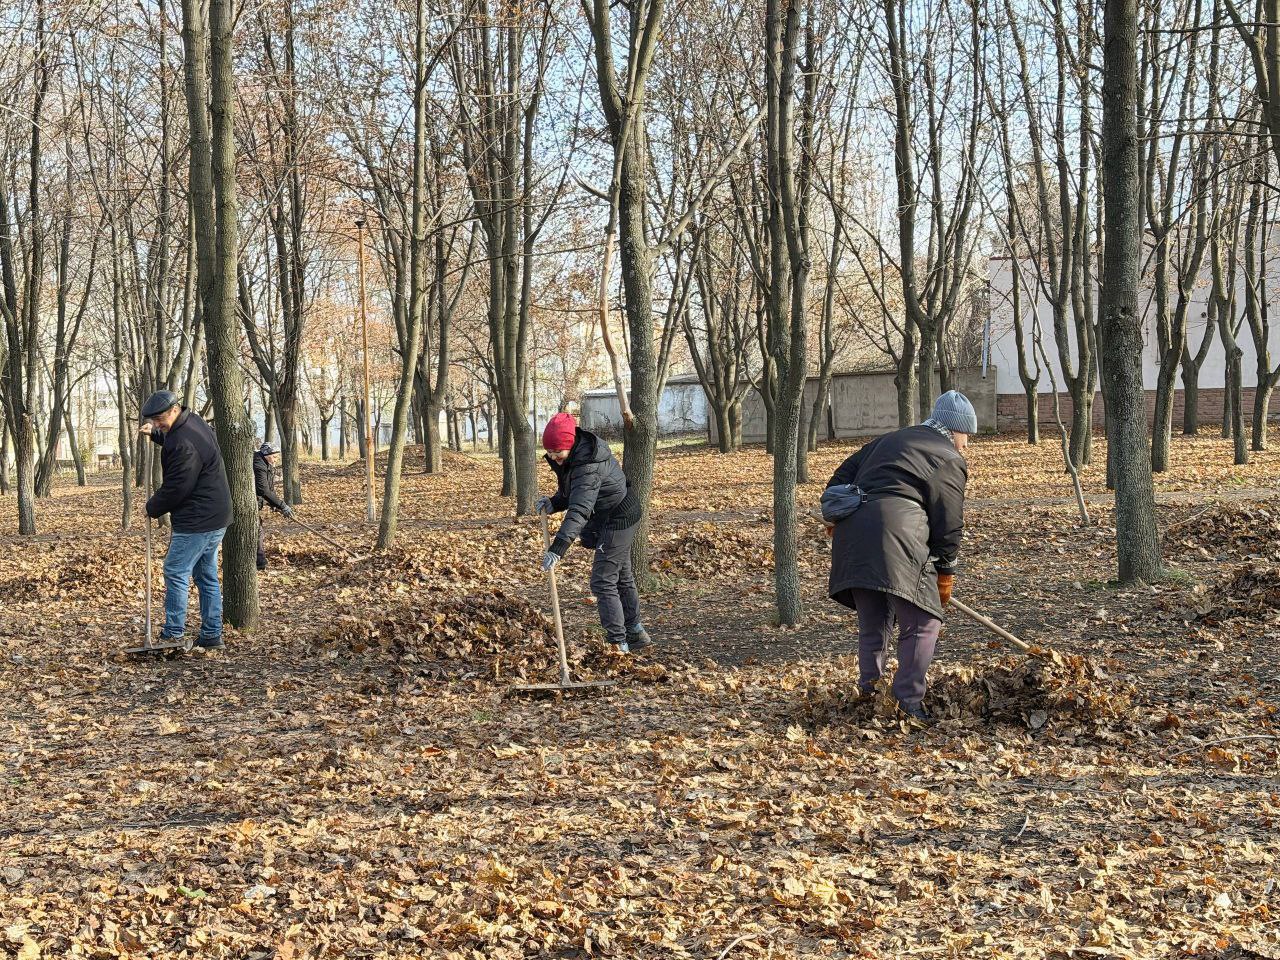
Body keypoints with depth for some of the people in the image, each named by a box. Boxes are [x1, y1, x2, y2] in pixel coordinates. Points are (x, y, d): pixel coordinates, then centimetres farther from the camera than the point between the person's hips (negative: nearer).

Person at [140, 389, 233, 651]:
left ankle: (173, 635, -4)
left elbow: (176, 487, -18)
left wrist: (153, 508, -2)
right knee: (207, 576, 13)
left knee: (176, 572, -6)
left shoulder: (185, 443, -22)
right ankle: (212, 636, 16)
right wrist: (154, 433, 17)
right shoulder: (192, 423, 10)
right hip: (215, 518, 11)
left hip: (197, 521, -11)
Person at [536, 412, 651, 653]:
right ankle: (636, 633, 34)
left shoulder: (589, 466, -31)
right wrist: (553, 503, -12)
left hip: (617, 522, -10)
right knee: (622, 577, 21)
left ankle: (619, 644, -3)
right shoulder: (574, 458, 0)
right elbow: (572, 496, 11)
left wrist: (558, 549, -48)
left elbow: (579, 509, -41)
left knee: (603, 583, -8)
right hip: (618, 518, 10)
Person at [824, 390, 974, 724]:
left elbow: (844, 474, 27)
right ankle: (909, 702, -6)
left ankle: (867, 693, 21)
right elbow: (949, 524, 4)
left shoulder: (890, 440, 28)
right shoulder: (949, 460, 7)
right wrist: (946, 572, 12)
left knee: (872, 624, 18)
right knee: (922, 624, -2)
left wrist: (839, 517, 32)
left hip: (852, 537, 8)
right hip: (896, 538, -8)